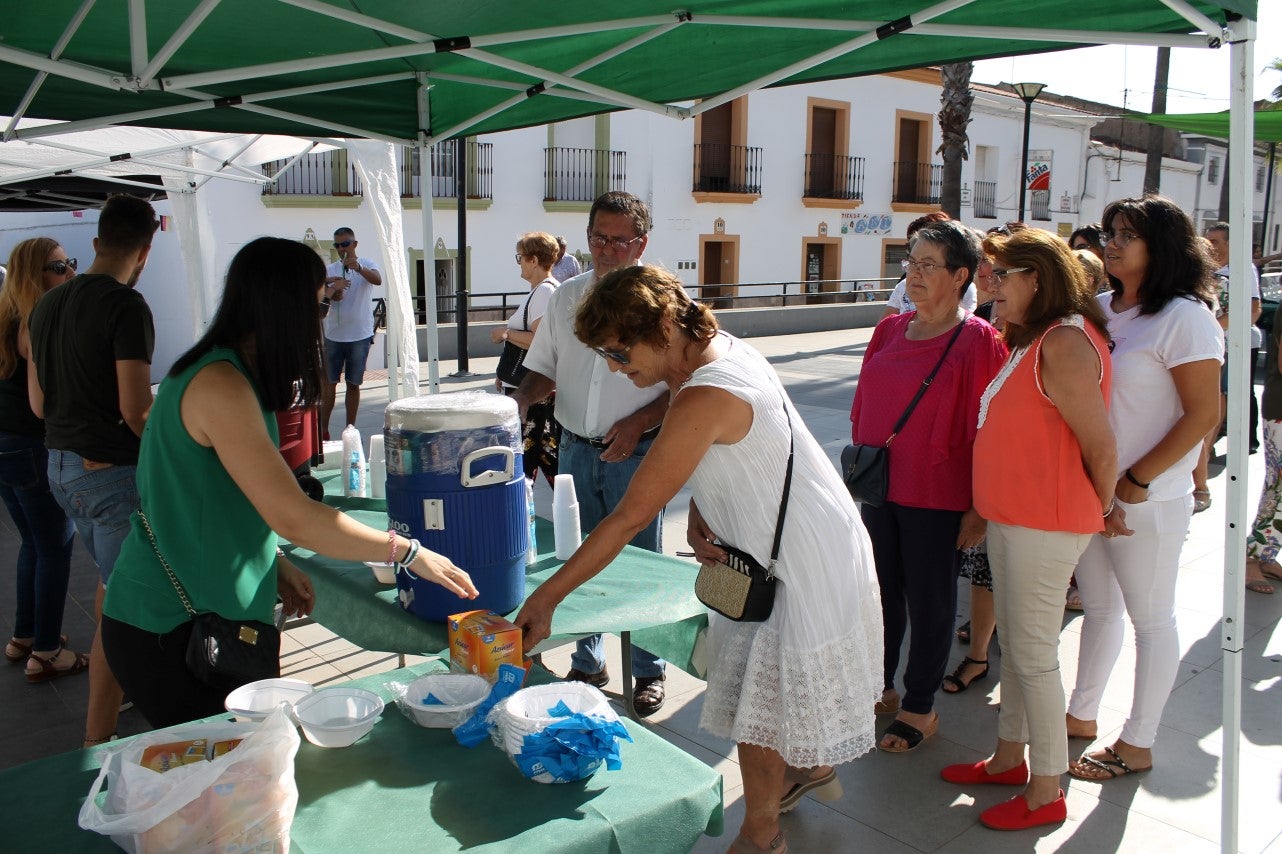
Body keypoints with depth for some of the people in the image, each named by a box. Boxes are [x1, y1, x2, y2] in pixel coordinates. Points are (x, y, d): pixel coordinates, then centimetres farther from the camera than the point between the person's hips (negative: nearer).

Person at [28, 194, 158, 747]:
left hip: (61, 466, 9)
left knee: (110, 577, 25)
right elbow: (136, 411, -22)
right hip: (113, 470, -9)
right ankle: (98, 743, 5)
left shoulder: (48, 304, 9)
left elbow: (39, 402, 14)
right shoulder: (127, 307, -17)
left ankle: (122, 684, 42)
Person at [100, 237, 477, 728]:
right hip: (170, 631, -9)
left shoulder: (219, 373, 9)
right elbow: (293, 518, -27)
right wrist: (407, 552, -19)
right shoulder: (219, 386, -22)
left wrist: (274, 564, 6)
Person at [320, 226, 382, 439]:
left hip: (360, 335, -2)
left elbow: (378, 280, -24)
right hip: (333, 334, 2)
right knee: (329, 383, 4)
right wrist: (332, 291, -21)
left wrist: (358, 267, -42)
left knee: (354, 384, 6)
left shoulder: (366, 265, -1)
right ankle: (323, 430, 10)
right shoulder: (330, 270, 7)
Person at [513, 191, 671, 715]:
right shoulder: (566, 298, 7)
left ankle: (649, 672, 24)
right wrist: (520, 402, -7)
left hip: (636, 455, -4)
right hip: (575, 450, 4)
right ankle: (587, 664, 31)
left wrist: (638, 423, -17)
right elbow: (544, 369, 13)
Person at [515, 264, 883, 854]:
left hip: (806, 558, -9)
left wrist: (547, 596, -24)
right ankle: (813, 768, 48)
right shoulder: (718, 348, -4)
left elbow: (630, 517, -30)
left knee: (758, 701, 3)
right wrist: (697, 513, -9)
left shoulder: (705, 398, -32)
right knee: (776, 681, 24)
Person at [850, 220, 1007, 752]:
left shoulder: (979, 341, -11)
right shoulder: (890, 330, 6)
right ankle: (880, 688, 35)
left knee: (929, 603, 8)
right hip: (879, 489, 6)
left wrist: (979, 507, -12)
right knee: (883, 593, 17)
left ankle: (919, 709, 24)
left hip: (937, 497, -5)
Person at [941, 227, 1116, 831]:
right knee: (1014, 643, 19)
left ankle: (1046, 792, 16)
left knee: (1033, 652, 0)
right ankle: (1009, 758, 35)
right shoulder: (1031, 340, 12)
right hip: (1011, 517, 10)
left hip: (1045, 525, -10)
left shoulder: (1064, 344, -20)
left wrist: (1103, 510, -4)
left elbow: (1101, 447, -18)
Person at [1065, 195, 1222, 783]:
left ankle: (1136, 744, 20)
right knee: (1098, 608, 19)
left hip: (1148, 499, -7)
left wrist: (1135, 481, -16)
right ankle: (1081, 714, 34)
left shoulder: (1183, 317, -12)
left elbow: (1204, 413, -16)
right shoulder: (1099, 308, 7)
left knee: (1150, 619, 8)